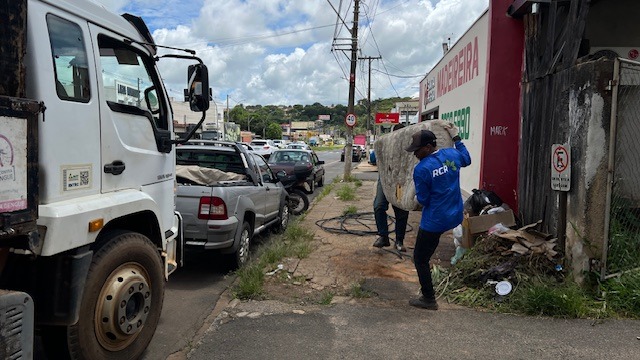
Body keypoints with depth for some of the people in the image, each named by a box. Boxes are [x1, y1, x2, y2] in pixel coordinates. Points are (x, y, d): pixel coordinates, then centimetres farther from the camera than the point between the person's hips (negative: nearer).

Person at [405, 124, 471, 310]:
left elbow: (423, 200, -13)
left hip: (434, 221, -8)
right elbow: (467, 160, 21)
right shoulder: (451, 154, -4)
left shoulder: (421, 169, -22)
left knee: (420, 259, 10)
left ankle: (429, 299, 20)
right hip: (455, 216, 8)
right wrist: (456, 138, 28)